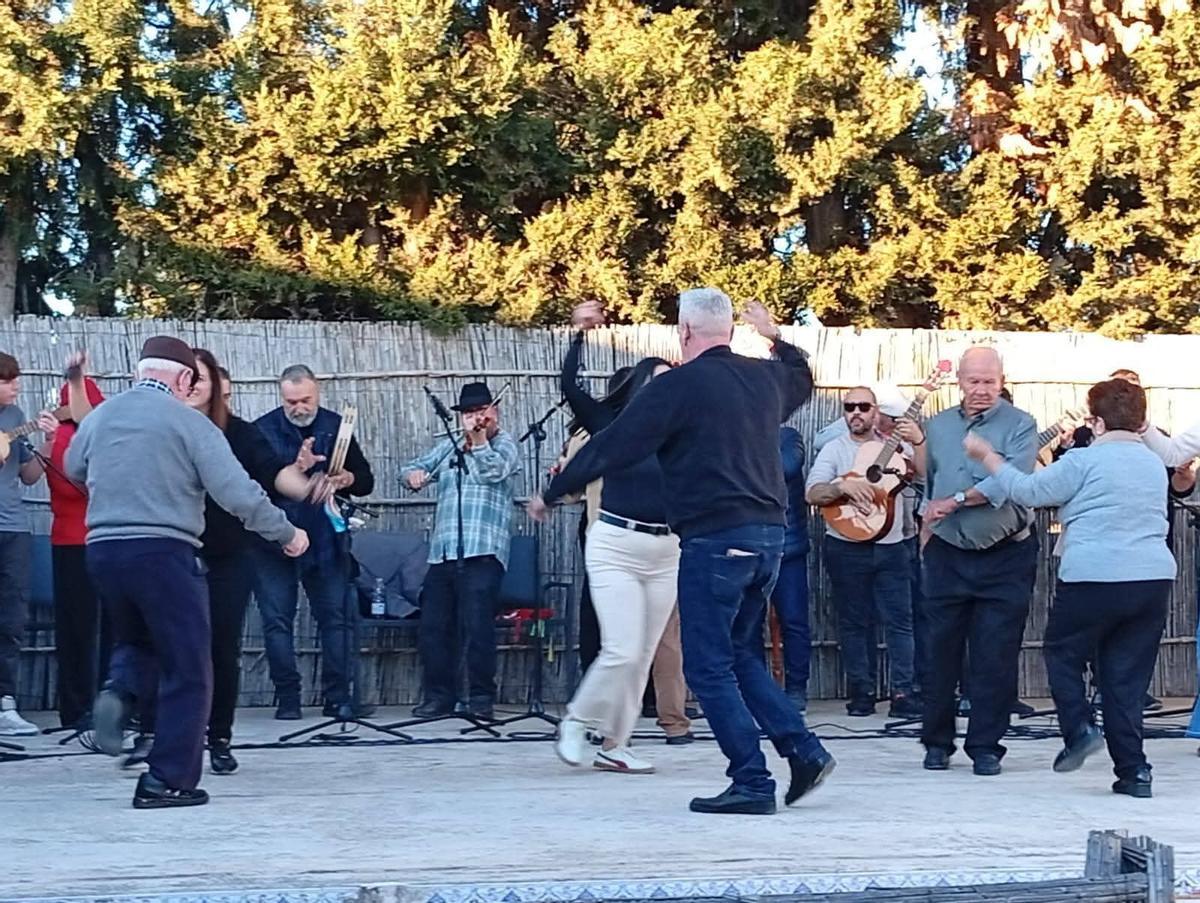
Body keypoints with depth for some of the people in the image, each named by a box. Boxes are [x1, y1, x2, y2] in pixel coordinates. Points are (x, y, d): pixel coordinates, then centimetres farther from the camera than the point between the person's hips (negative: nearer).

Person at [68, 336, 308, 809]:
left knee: (137, 639, 29)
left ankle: (118, 692, -3)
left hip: (102, 549, 6)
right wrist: (287, 533, 2)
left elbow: (73, 469, 27)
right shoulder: (187, 421, -6)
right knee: (187, 670, 6)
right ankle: (167, 782, 5)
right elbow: (238, 493, -11)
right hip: (163, 551, -6)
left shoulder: (98, 416, 9)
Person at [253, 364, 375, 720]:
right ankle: (287, 698, 7)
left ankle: (338, 696, 6)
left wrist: (349, 479, -12)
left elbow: (366, 482, 11)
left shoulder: (336, 426, 7)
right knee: (277, 621, 0)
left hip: (325, 540, 2)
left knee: (337, 617, 1)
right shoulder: (264, 429, -2)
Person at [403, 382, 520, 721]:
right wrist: (414, 474, -3)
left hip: (482, 552, -6)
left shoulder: (505, 444, 7)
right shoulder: (448, 447, 22)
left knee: (477, 626, -12)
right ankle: (439, 696, 14)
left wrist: (478, 440, -5)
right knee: (432, 627, 4)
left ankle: (481, 698, -4)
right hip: (442, 552, 6)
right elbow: (413, 466, 19)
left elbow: (494, 471, -11)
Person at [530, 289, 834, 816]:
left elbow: (611, 448, -6)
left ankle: (752, 783, -1)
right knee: (741, 655, 19)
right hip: (768, 533, 8)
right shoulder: (766, 377, 11)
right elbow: (803, 377, 36)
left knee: (709, 666, 1)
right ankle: (803, 752, 9)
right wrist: (776, 338, 47)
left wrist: (552, 494, 5)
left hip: (714, 539, -7)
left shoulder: (677, 386, -9)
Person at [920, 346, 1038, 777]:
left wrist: (956, 501, -19)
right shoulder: (938, 426, 11)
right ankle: (937, 742, 16)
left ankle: (985, 746, 7)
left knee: (996, 657, -1)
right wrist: (929, 519, 17)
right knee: (943, 651, 6)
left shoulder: (1019, 425, -4)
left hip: (1005, 558, -3)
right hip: (948, 556, 4)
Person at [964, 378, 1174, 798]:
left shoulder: (1084, 461, -7)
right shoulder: (1154, 464, 15)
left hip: (1094, 578, -6)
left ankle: (1080, 728, -1)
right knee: (1127, 675, 9)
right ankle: (1133, 771, 5)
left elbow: (1027, 492, -4)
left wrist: (987, 456, 9)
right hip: (1154, 578, 6)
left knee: (1063, 653, 16)